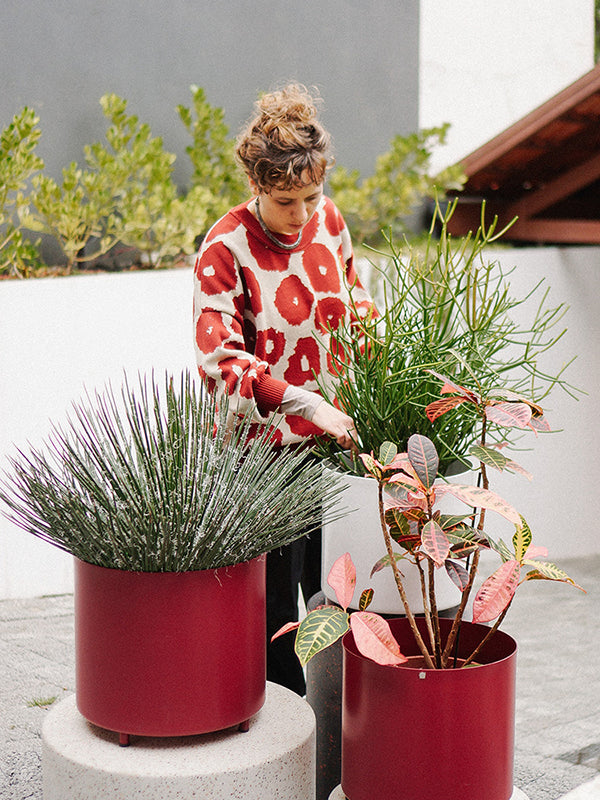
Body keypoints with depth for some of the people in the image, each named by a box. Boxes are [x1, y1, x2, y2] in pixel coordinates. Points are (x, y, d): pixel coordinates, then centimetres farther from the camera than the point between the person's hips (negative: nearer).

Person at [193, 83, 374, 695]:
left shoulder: (328, 220, 1)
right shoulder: (225, 248, -17)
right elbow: (219, 358, -21)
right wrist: (306, 404, -29)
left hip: (332, 436, 6)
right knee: (275, 601, 2)